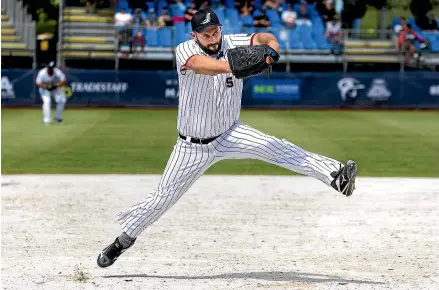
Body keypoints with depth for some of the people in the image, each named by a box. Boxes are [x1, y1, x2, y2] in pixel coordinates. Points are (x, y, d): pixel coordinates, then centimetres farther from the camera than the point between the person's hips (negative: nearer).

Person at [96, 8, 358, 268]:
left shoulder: (233, 45, -9)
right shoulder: (185, 50, -17)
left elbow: (264, 38, -22)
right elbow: (199, 65, -40)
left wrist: (271, 48, -46)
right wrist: (233, 66, -57)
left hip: (230, 135, 1)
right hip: (193, 147, -1)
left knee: (272, 147, -24)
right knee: (164, 196, 6)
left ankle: (336, 175, -34)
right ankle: (126, 237, 26)